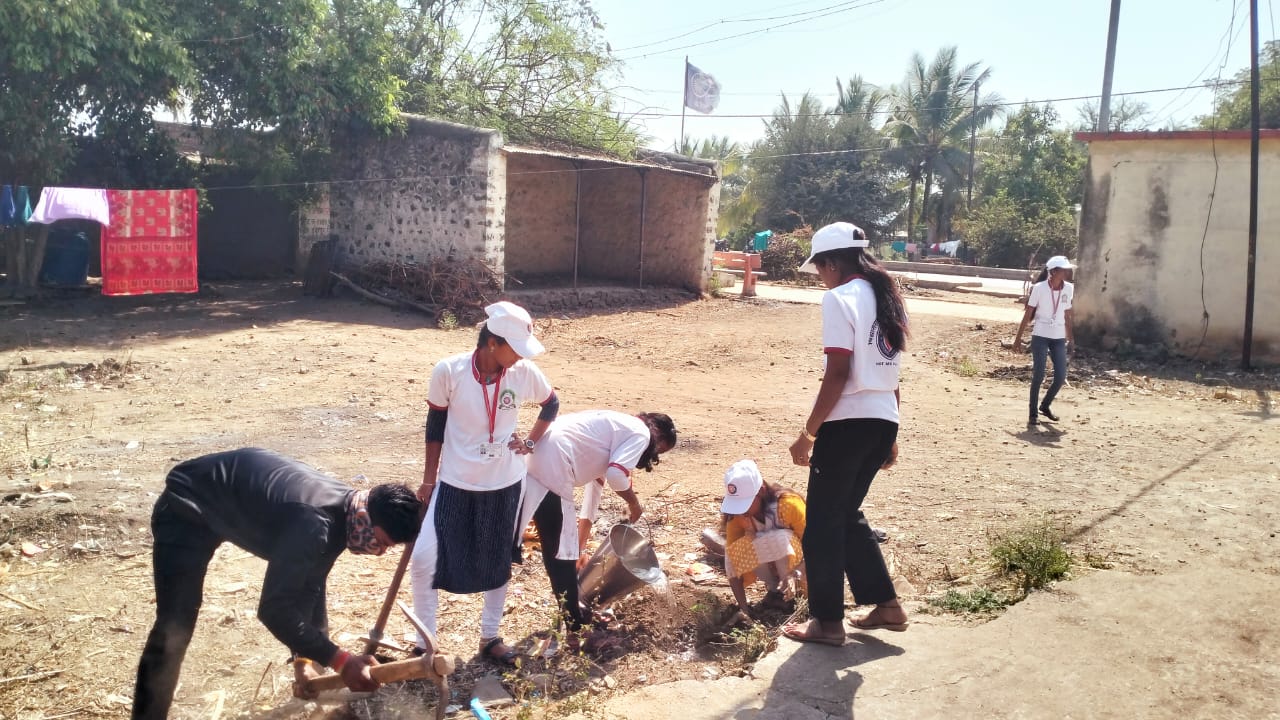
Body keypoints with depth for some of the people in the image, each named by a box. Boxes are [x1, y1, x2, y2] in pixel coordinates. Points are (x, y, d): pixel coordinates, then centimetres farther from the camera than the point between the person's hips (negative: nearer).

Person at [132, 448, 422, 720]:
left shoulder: (342, 510, -11)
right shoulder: (313, 522, -39)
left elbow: (310, 584, 2)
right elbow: (275, 609, -37)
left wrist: (305, 657, -1)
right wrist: (340, 660, -35)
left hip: (236, 502, 9)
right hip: (187, 509, -9)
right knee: (174, 629, -16)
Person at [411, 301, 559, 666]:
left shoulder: (525, 373, -13)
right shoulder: (448, 371, -18)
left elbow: (551, 404, 9)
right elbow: (435, 426, -5)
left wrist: (532, 440, 0)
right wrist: (428, 480, 0)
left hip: (504, 484, 2)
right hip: (455, 483, -2)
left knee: (498, 562, 15)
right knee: (424, 559, -5)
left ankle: (490, 637, 35)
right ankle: (424, 642, 16)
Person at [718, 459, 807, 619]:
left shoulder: (788, 504, -28)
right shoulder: (736, 515, -16)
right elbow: (732, 560, -18)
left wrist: (794, 574, -41)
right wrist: (743, 606, -26)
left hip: (800, 566, -4)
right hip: (772, 566, 4)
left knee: (779, 539, -35)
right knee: (737, 549, -27)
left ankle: (785, 592, -11)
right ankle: (774, 589, -5)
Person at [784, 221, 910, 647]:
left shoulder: (839, 298, -11)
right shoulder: (886, 299, 14)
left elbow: (838, 374, -18)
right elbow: (891, 374, 16)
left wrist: (808, 432, -13)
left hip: (848, 422, -8)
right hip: (883, 421, 8)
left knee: (823, 522, 6)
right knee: (847, 514, 22)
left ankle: (827, 621, 14)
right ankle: (885, 604, 27)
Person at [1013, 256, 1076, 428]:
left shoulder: (1068, 289, 2)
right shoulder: (1039, 288, -11)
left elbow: (1067, 315, 13)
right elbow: (1027, 314, -6)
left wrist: (1070, 338, 14)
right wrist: (1018, 338, -7)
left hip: (1059, 338, 4)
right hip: (1040, 336, -4)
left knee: (1061, 376, 1)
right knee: (1038, 375, -7)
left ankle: (1045, 405, 26)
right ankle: (1032, 414, 4)